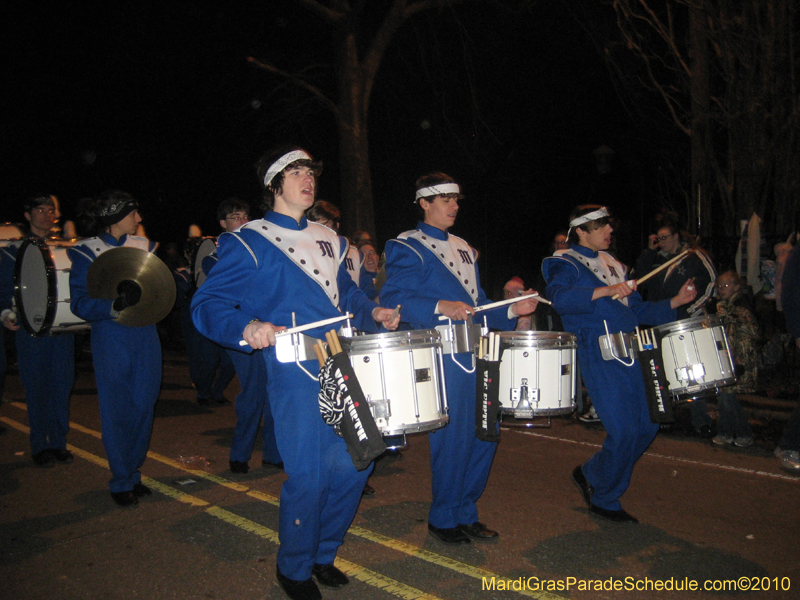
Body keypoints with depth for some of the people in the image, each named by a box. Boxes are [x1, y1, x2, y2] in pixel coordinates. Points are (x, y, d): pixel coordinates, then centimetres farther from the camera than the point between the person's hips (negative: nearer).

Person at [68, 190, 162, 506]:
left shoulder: (144, 246, 9)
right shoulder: (87, 252, -3)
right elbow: (80, 304, -11)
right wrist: (114, 305, -27)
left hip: (145, 335, 4)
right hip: (111, 337, -4)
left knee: (144, 406, 8)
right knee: (117, 410, 1)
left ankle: (134, 474, 25)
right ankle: (121, 482, 17)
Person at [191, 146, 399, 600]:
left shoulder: (328, 239, 19)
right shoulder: (250, 243, -3)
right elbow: (208, 305, -8)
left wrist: (374, 312, 9)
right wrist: (247, 328, -27)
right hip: (296, 372, -7)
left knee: (356, 462, 10)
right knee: (309, 474, -3)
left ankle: (323, 552, 33)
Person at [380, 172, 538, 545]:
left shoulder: (463, 249, 21)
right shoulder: (408, 248, -3)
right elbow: (392, 298, -15)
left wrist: (511, 311, 7)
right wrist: (439, 307, -27)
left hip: (477, 354, 8)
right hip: (442, 357, -8)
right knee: (453, 438, -4)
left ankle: (466, 513, 27)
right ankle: (443, 519, 18)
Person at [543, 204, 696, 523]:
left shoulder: (612, 265, 21)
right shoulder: (567, 264, -3)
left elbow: (637, 310, 24)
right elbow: (560, 297, -25)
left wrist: (675, 302, 12)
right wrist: (606, 291, -33)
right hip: (598, 357, -8)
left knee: (647, 425, 9)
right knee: (623, 431, -10)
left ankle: (590, 474, 28)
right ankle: (604, 499, 15)